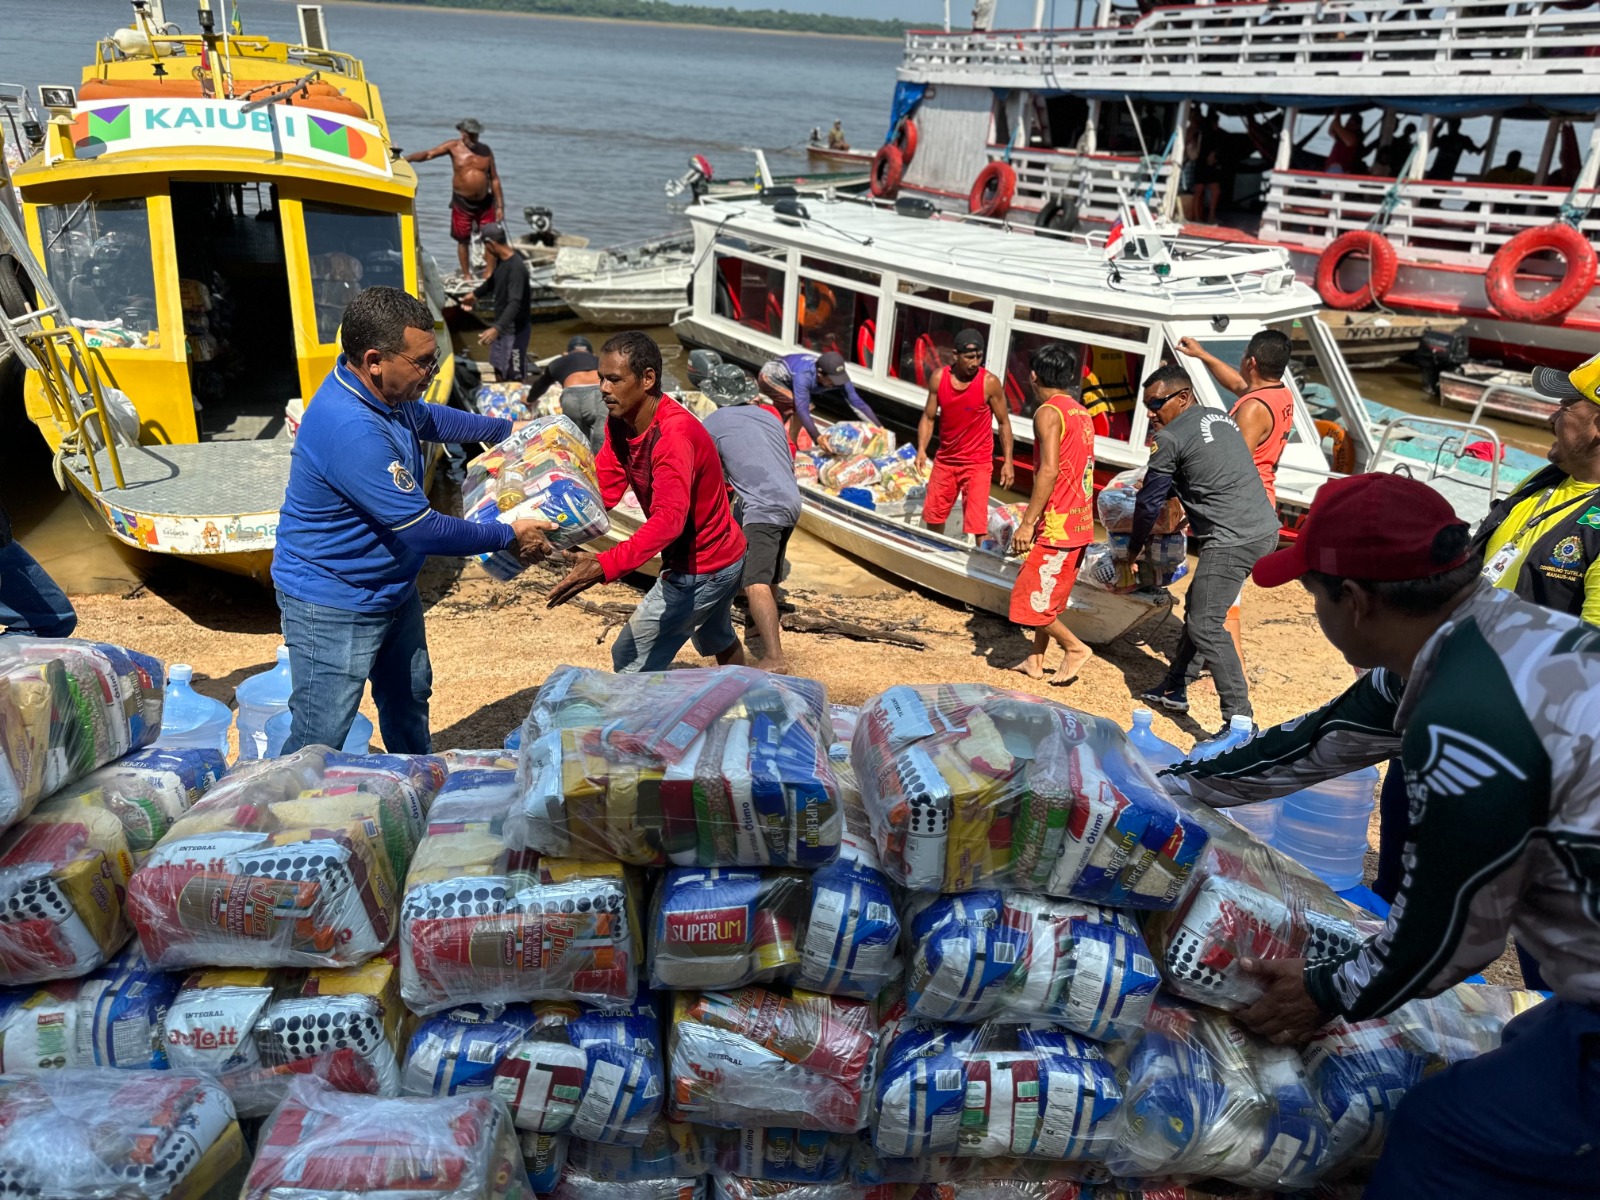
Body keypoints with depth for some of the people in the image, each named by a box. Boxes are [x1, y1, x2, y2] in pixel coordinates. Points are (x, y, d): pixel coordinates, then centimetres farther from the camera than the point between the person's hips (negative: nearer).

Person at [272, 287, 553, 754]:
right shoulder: (350, 430, -35)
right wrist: (507, 537, -18)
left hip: (392, 587, 10)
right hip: (333, 606, -10)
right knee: (319, 741, -3)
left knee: (409, 699, 26)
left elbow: (426, 418, 23)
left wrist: (503, 429, 23)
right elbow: (423, 530, -29)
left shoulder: (383, 391, -4)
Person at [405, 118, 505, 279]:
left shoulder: (485, 150, 1)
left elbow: (494, 179, 3)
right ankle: (467, 276, 18)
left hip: (485, 202, 1)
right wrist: (407, 158, -23)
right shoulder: (454, 146, -4)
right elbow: (428, 154, -8)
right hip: (462, 203, -1)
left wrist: (500, 206, 0)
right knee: (463, 240, 6)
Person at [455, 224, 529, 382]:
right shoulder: (500, 260, 1)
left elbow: (515, 303, -38)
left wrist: (496, 328, -49)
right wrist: (476, 294, 36)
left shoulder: (516, 267, -29)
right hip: (502, 324, 10)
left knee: (514, 375, -1)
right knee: (499, 367, 23)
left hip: (515, 328, -10)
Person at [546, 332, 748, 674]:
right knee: (719, 641, 32)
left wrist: (604, 566, -56)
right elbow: (600, 488, -11)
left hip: (699, 570, -10)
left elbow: (668, 519, -45)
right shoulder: (620, 423, -5)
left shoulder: (674, 433, -33)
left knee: (630, 662, -6)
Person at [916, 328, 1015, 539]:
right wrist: (921, 449, -11)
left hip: (977, 463, -4)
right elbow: (928, 417, 3)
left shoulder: (990, 383, -14)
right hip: (945, 460, 4)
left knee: (976, 523, -11)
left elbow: (1004, 423, -5)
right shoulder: (939, 378, -6)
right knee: (933, 516, 17)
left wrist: (1007, 462, -9)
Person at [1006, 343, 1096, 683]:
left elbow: (1049, 469, -22)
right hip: (1080, 524, 9)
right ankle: (1035, 660, 23)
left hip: (1057, 525, -9)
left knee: (1030, 598, 0)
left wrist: (1027, 523, -20)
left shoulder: (1049, 412, -13)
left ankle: (1075, 647, 5)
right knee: (1046, 596, 17)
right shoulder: (1083, 413, 13)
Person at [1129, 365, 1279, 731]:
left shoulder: (1170, 437, -6)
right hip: (1265, 529, 10)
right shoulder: (1220, 417, 18)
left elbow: (1148, 502, 2)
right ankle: (1173, 689, 30)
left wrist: (1133, 549, 17)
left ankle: (1239, 719, -14)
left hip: (1232, 539, -10)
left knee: (1205, 626, -9)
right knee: (1198, 607, 20)